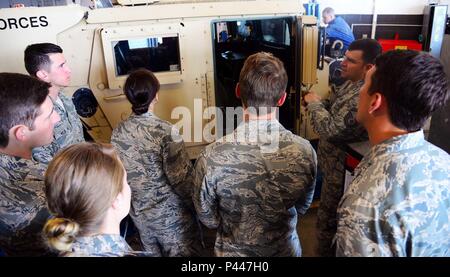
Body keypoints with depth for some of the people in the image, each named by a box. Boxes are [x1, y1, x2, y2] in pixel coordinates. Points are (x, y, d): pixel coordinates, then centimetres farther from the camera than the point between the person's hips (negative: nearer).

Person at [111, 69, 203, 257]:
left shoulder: (118, 133, -8)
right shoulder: (165, 131, -25)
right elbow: (180, 178, -23)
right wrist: (196, 205, -7)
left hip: (139, 213, 6)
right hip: (170, 214, -5)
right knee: (184, 253, 15)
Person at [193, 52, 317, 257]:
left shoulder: (211, 157, -30)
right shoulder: (304, 151, -22)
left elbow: (208, 218, -12)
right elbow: (302, 208, -4)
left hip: (234, 252, -1)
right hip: (286, 249, 2)